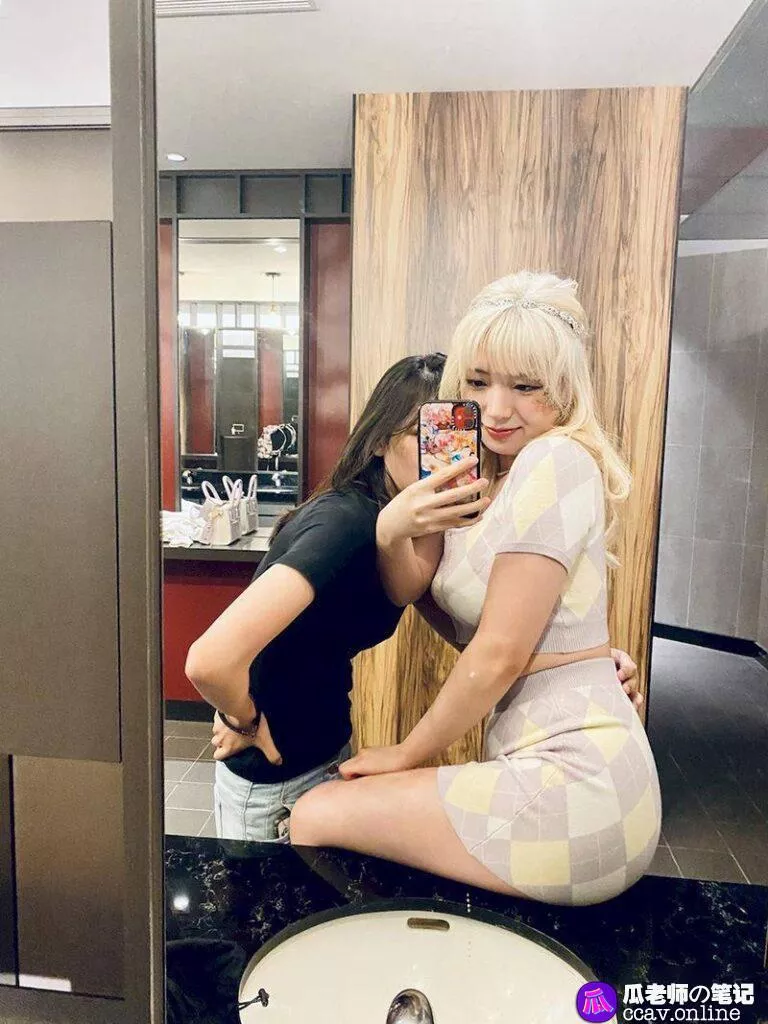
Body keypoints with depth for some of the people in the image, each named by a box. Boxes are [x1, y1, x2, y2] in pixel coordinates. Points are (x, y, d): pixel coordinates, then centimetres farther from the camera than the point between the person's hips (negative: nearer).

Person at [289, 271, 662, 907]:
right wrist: (392, 529, -17)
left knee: (315, 819, -2)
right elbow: (407, 590, 4)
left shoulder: (555, 461, -16)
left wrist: (409, 754, -3)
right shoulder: (481, 477, 11)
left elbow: (499, 654, -16)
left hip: (572, 782, -8)